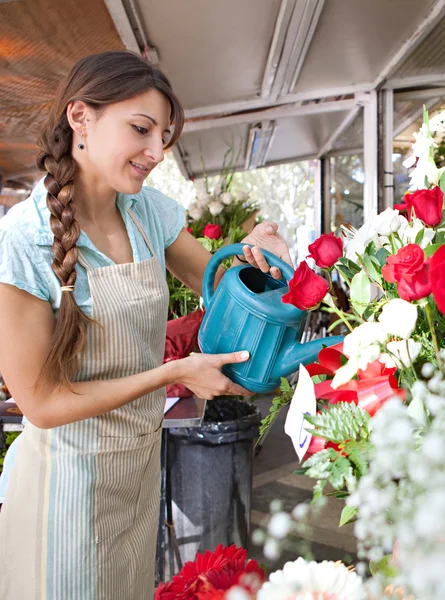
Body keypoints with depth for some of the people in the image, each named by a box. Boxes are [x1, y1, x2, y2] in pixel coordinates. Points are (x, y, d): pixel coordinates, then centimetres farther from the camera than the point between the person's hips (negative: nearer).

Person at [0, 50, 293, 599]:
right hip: (72, 468, -5)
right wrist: (177, 371, -24)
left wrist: (250, 255, -17)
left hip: (143, 453, 6)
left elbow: (213, 283, 6)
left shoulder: (151, 210, -7)